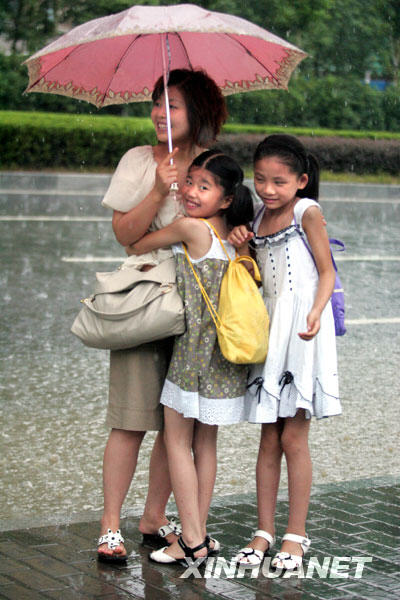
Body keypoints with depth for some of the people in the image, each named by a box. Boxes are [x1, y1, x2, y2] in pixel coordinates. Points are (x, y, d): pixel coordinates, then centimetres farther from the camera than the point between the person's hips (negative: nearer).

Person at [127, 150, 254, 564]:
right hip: (221, 355, 7)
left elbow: (136, 246, -4)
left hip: (193, 351, -7)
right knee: (205, 443, 15)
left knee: (177, 440, 3)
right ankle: (199, 533, 22)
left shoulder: (191, 227, -17)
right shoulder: (233, 235, 4)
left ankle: (192, 541, 5)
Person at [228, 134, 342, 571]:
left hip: (302, 329, -6)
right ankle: (264, 532, 16)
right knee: (269, 438, 8)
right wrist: (241, 248, -3)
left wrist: (315, 313, -23)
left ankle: (296, 535, 8)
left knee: (293, 438, -2)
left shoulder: (307, 212, -6)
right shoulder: (259, 217, 11)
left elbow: (326, 272, -7)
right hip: (267, 326, 6)